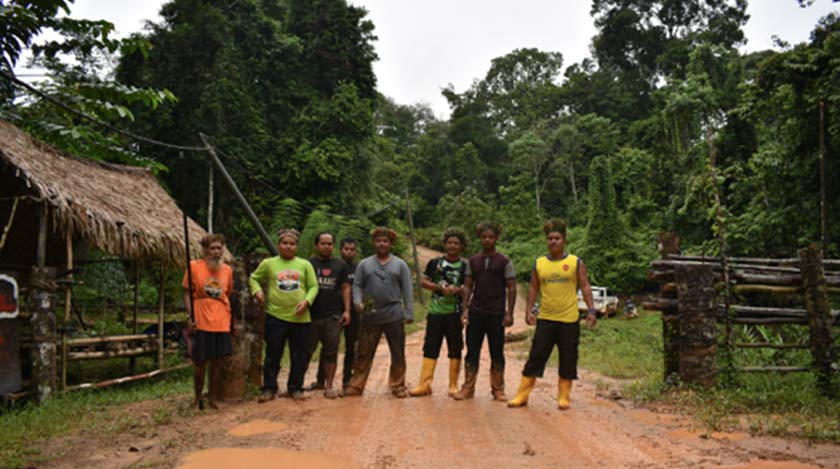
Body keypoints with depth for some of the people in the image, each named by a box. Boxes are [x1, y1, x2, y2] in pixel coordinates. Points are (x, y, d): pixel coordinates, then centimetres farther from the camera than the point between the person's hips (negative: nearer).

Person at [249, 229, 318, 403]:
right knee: (273, 355, 5)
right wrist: (257, 291, -5)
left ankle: (295, 388, 20)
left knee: (299, 356, 7)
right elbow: (254, 278, 15)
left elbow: (313, 286, 6)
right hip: (275, 316, -1)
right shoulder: (268, 263, 5)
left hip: (300, 318, 1)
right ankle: (269, 389, 17)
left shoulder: (305, 264, 7)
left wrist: (307, 300, -10)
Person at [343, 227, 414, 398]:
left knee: (398, 354, 6)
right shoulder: (364, 264, 9)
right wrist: (358, 302, -13)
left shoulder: (400, 265, 7)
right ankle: (356, 386, 12)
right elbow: (357, 286, 6)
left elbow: (408, 290, 3)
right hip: (370, 317, 0)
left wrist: (409, 313, -3)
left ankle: (397, 386, 18)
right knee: (363, 353, 4)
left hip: (394, 315, 0)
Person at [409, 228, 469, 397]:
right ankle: (424, 384, 4)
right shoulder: (435, 262, 9)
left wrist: (457, 289, -21)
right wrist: (439, 287, -10)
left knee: (455, 350, 4)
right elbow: (423, 281, 5)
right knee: (430, 348, 1)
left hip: (455, 313, -1)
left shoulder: (465, 266, 5)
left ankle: (453, 385, 14)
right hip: (435, 311, 1)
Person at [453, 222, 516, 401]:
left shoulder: (504, 262, -1)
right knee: (472, 352, 6)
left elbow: (511, 288, -2)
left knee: (497, 354, 5)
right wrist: (465, 309, 0)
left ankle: (498, 389, 16)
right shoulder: (473, 261, 8)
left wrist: (509, 313, -9)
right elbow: (468, 286, 10)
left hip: (496, 314, -3)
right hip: (475, 313, 3)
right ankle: (468, 388, 14)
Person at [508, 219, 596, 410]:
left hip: (569, 319, -1)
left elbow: (585, 287, 0)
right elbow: (533, 288, 10)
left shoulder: (576, 262, 1)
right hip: (545, 319, 1)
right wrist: (529, 310, 0)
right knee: (535, 357, 2)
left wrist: (591, 309, -10)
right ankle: (522, 395, 8)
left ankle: (563, 397, 19)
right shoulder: (539, 264, 7)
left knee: (568, 360, 6)